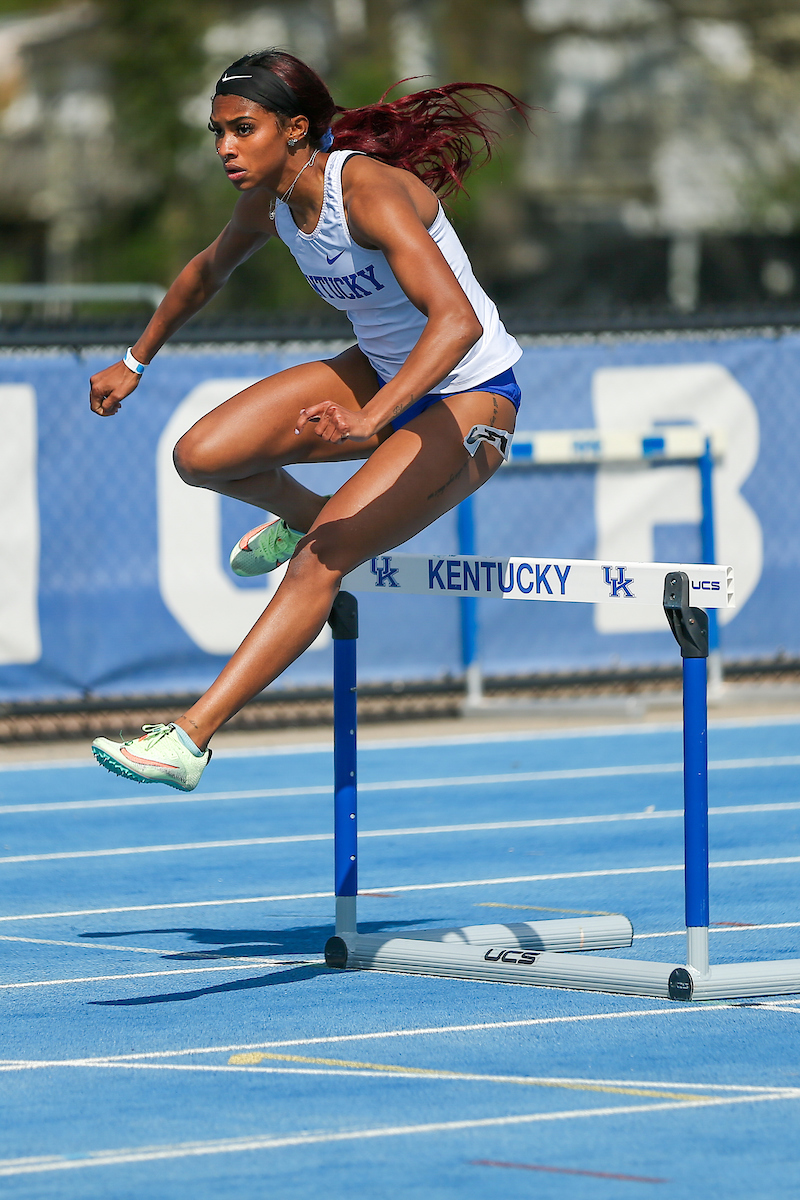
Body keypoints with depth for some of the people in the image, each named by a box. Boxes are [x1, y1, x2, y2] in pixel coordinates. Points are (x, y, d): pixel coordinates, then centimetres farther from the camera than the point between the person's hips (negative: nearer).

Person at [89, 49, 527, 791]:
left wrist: (369, 422, -52)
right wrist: (135, 362, 24)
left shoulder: (369, 193, -30)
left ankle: (189, 741, -21)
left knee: (321, 559, -22)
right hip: (381, 371, 8)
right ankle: (301, 514, 24)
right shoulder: (269, 203, -6)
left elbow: (458, 321, -42)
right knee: (200, 458, -8)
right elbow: (209, 271, 18)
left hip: (468, 401, -8)